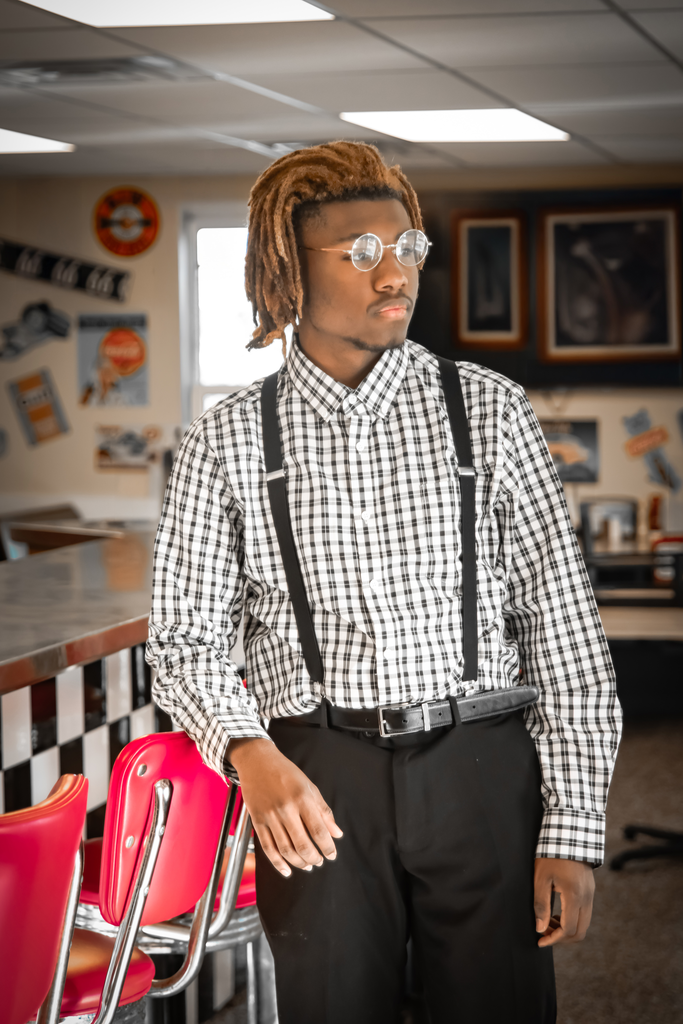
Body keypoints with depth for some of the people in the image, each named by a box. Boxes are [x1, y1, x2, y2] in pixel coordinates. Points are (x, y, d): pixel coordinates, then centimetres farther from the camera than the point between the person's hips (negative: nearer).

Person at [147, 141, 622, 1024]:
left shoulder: (488, 408, 5)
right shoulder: (227, 441, 6)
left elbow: (562, 623, 3)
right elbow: (185, 636, 6)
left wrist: (571, 830, -3)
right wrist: (250, 754, -15)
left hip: (481, 766, 0)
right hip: (314, 788, 0)